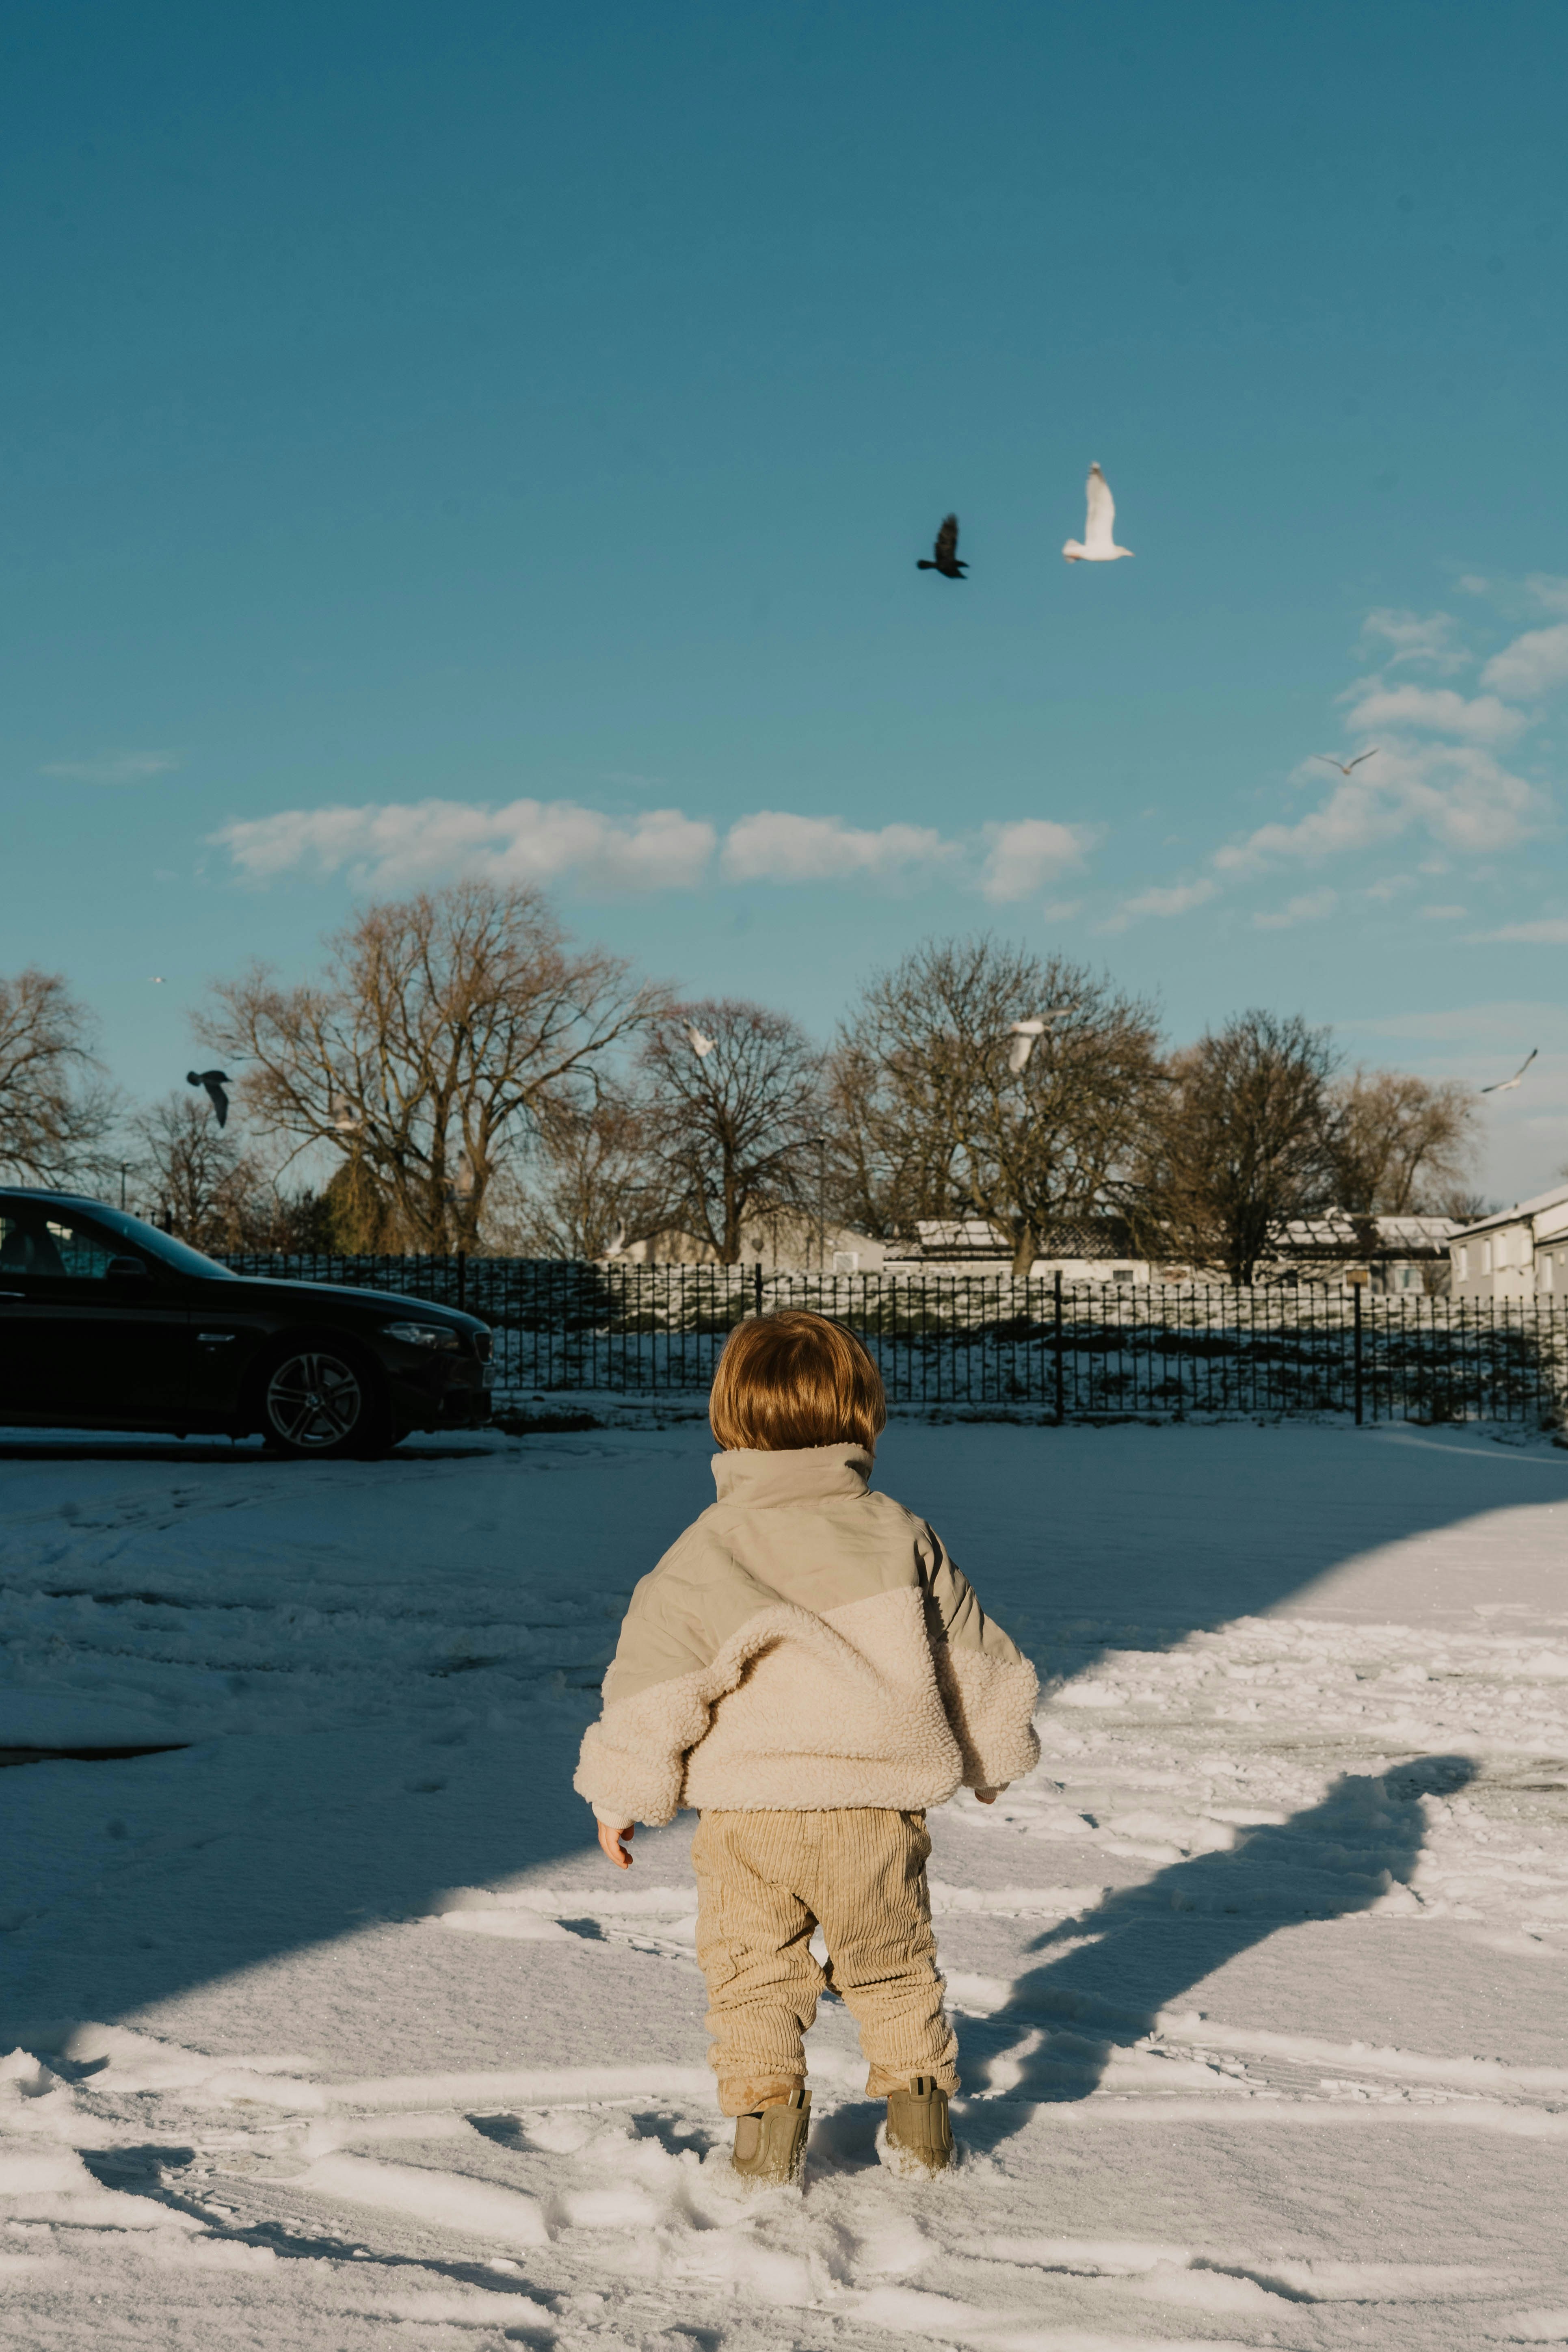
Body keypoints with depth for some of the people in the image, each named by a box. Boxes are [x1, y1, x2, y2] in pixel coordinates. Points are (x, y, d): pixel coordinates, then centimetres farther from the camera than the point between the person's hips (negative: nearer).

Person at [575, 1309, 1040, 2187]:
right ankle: (920, 2110, 19)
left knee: (752, 1976, 12)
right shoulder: (901, 1534, 2)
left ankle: (766, 2110, 2)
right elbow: (974, 1659, 9)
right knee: (894, 1965, 21)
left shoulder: (702, 1555, -3)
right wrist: (995, 1754, 26)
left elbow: (653, 1686, -5)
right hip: (879, 1811, 2)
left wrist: (624, 1796, 7)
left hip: (747, 1815, -2)